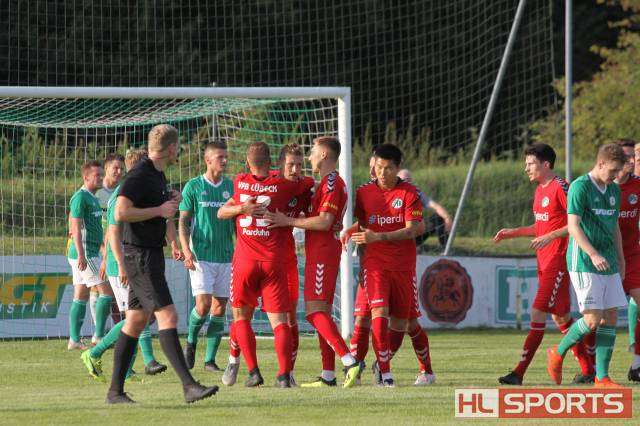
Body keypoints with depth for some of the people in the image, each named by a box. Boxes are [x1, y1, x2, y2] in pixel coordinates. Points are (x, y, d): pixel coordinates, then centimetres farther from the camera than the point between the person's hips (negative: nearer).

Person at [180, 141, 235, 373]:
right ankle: (191, 341, 14)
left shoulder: (231, 187, 9)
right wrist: (186, 250, -11)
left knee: (220, 308, 1)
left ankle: (210, 359, 8)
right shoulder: (193, 186, 0)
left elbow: (237, 222, 15)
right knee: (203, 305, -14)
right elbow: (183, 221, 1)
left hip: (226, 256, 3)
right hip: (201, 256, -3)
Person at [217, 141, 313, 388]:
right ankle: (284, 374, -13)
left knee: (241, 316, 14)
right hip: (273, 262, 0)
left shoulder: (239, 183, 3)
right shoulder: (282, 186, -1)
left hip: (244, 261, 0)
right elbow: (309, 183, 15)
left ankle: (253, 371, 3)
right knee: (278, 319, 0)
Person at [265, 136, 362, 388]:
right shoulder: (332, 183, 20)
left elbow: (325, 221, -21)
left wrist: (288, 221, -17)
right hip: (322, 252, 11)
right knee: (321, 312, 10)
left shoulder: (331, 183, -13)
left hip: (322, 254, -11)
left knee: (315, 311, -15)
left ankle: (349, 361, -22)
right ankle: (328, 375, 9)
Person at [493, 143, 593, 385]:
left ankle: (519, 372, -14)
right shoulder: (540, 190, 16)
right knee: (560, 316, 11)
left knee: (538, 313, -12)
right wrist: (514, 233, 14)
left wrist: (551, 237, -24)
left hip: (558, 261, -10)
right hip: (544, 262, 10)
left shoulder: (561, 188, -13)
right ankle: (588, 369, 17)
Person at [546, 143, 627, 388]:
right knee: (593, 319, -13)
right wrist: (593, 254, -27)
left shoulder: (614, 190, 14)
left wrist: (620, 259, 23)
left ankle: (602, 377, 5)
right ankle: (558, 354, 9)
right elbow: (573, 226, -17)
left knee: (610, 318, 2)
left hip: (608, 265, 8)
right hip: (583, 264, -8)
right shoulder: (580, 187, -10)